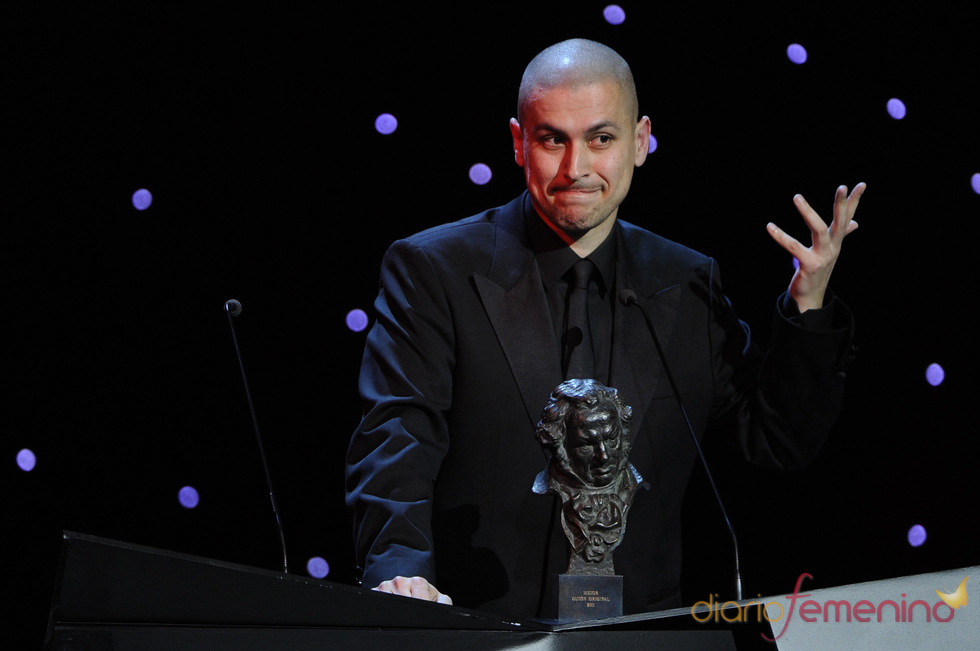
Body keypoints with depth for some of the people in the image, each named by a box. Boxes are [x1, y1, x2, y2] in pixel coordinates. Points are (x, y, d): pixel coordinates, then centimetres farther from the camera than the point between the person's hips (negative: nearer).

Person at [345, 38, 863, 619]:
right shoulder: (432, 271, 2)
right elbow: (396, 439, -8)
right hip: (473, 629, -2)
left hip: (640, 632, 2)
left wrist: (808, 305, 0)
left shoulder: (687, 286, 12)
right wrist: (401, 565, -25)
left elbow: (778, 442, 15)